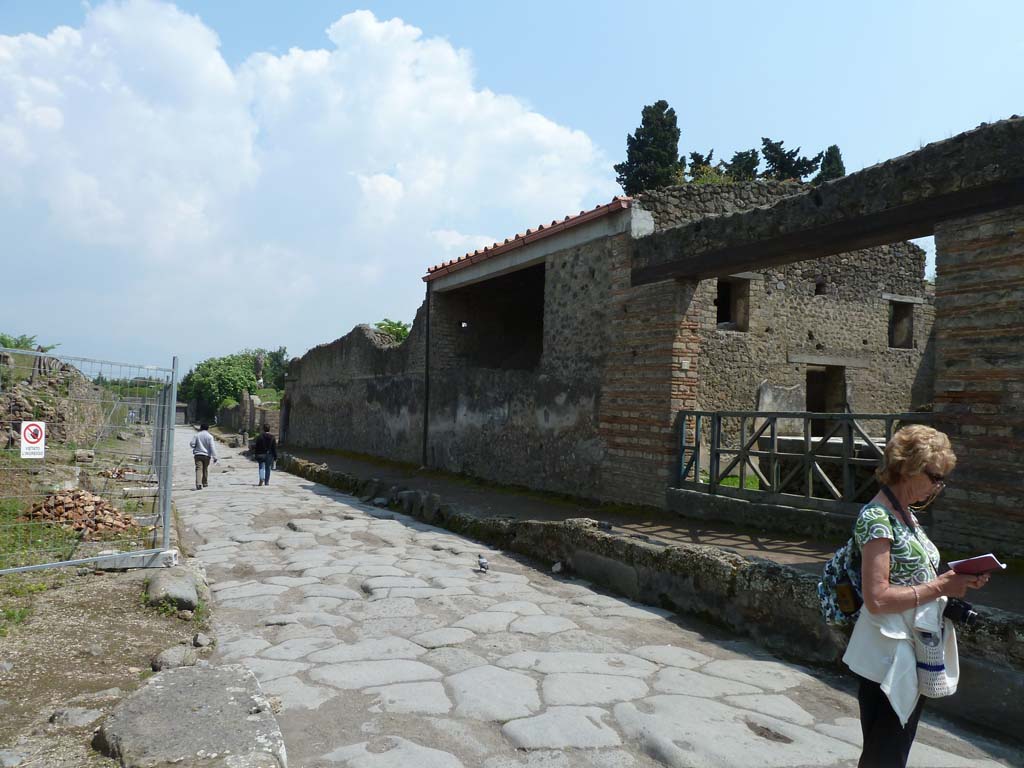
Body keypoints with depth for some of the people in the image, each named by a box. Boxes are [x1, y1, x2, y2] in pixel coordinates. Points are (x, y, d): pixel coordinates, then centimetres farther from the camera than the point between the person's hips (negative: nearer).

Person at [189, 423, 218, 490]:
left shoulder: (197, 435, 1)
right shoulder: (209, 436, -5)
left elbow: (192, 443, -3)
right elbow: (212, 447, -9)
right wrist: (214, 457, -9)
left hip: (198, 454, 0)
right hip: (206, 455, 0)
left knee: (199, 469, -6)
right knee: (205, 469, 15)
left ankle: (199, 484, -22)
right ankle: (204, 483, 27)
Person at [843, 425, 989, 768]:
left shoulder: (905, 515, 9)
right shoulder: (877, 518, -20)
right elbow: (877, 598, -26)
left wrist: (955, 580, -1)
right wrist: (939, 587, -19)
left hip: (915, 656, 9)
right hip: (889, 659, -9)